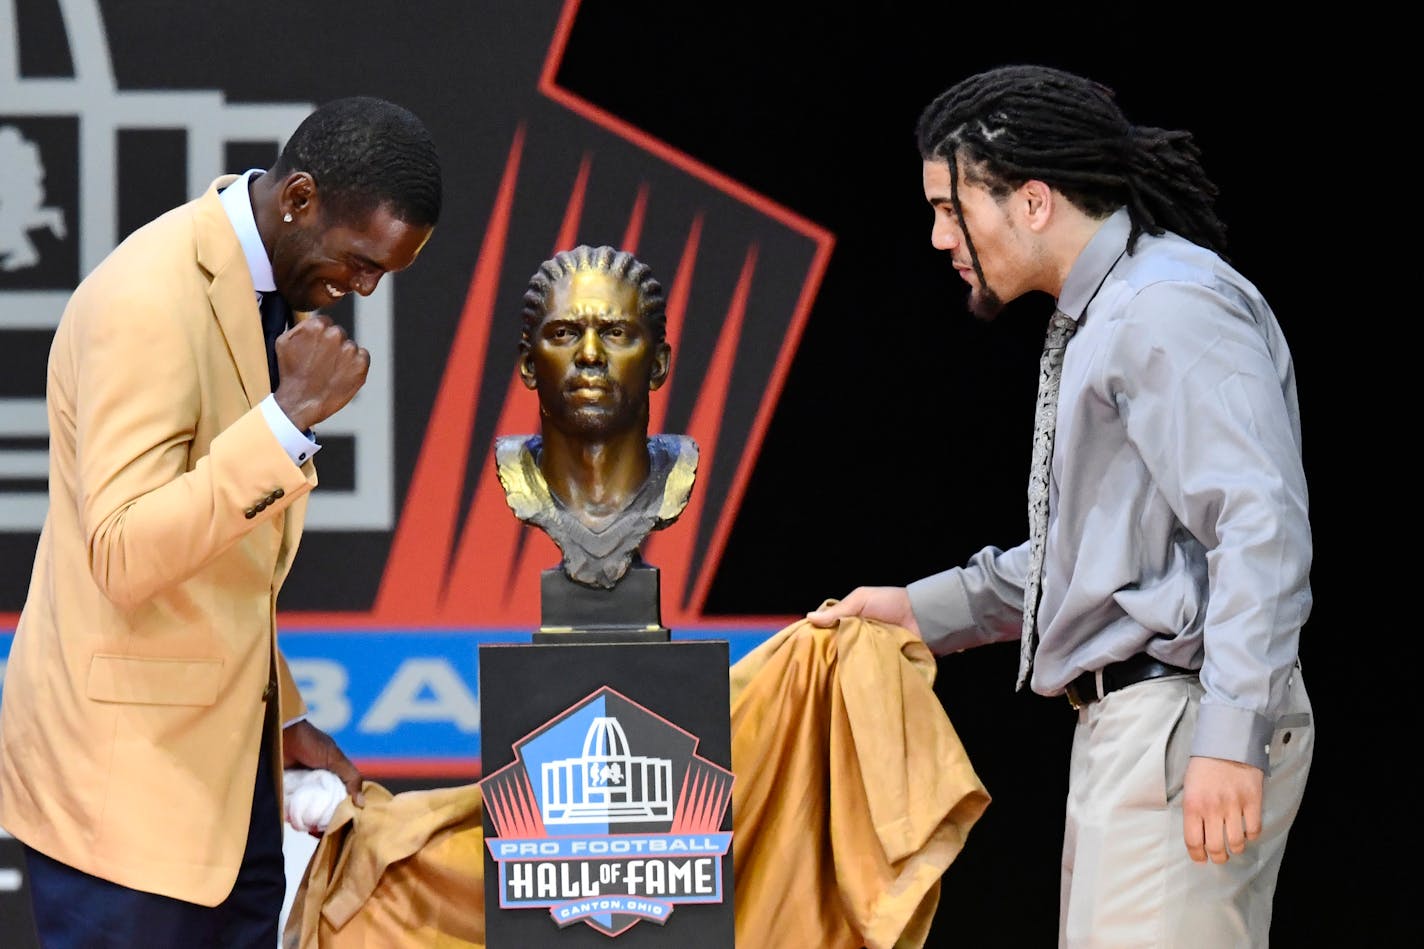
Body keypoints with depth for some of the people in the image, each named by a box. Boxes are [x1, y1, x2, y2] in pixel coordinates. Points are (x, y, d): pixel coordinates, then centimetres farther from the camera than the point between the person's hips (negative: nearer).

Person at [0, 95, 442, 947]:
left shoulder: (283, 289, 10)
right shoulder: (151, 301, -20)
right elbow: (124, 557, -27)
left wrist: (282, 717, 16)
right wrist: (291, 415, -30)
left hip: (225, 748, 9)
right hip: (128, 774, -9)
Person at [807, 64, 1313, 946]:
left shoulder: (1171, 309, -14)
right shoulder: (1106, 313, 19)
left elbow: (1261, 526, -23)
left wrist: (1228, 738, -29)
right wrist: (926, 609, 25)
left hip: (1184, 723, -11)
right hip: (1128, 718, 11)